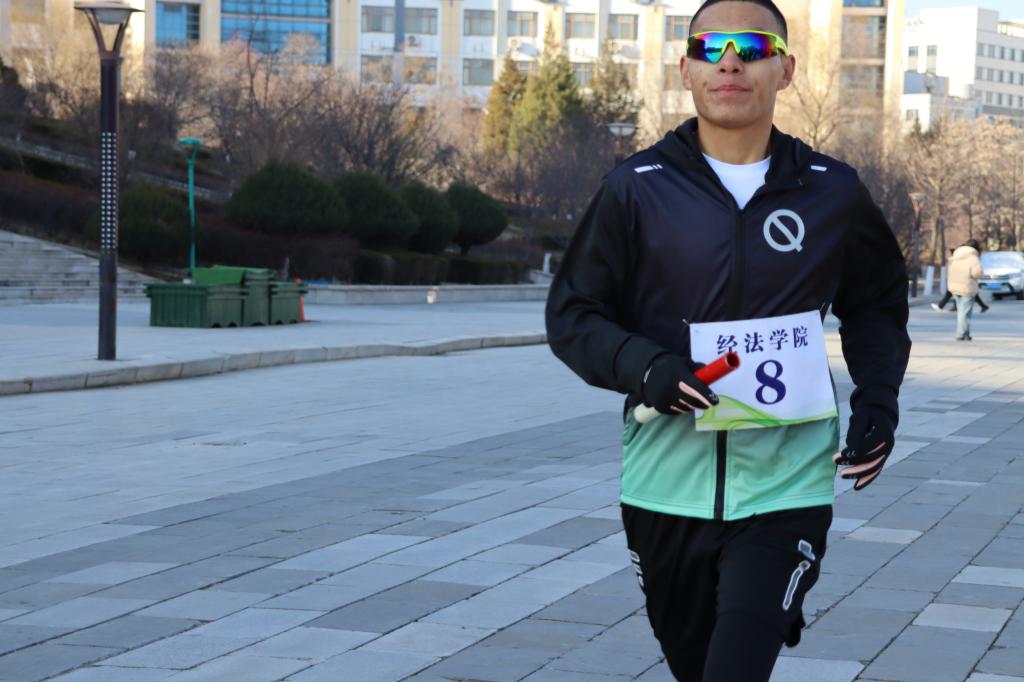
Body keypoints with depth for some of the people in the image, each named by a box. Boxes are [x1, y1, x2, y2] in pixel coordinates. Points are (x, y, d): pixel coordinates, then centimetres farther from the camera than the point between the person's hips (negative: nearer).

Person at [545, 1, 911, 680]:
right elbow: (572, 315, 1)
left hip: (785, 488, -1)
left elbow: (876, 306, 18)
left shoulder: (833, 192, 2)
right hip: (668, 483, 1)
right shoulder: (636, 189, -2)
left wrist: (878, 395, 1)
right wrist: (644, 367, -18)